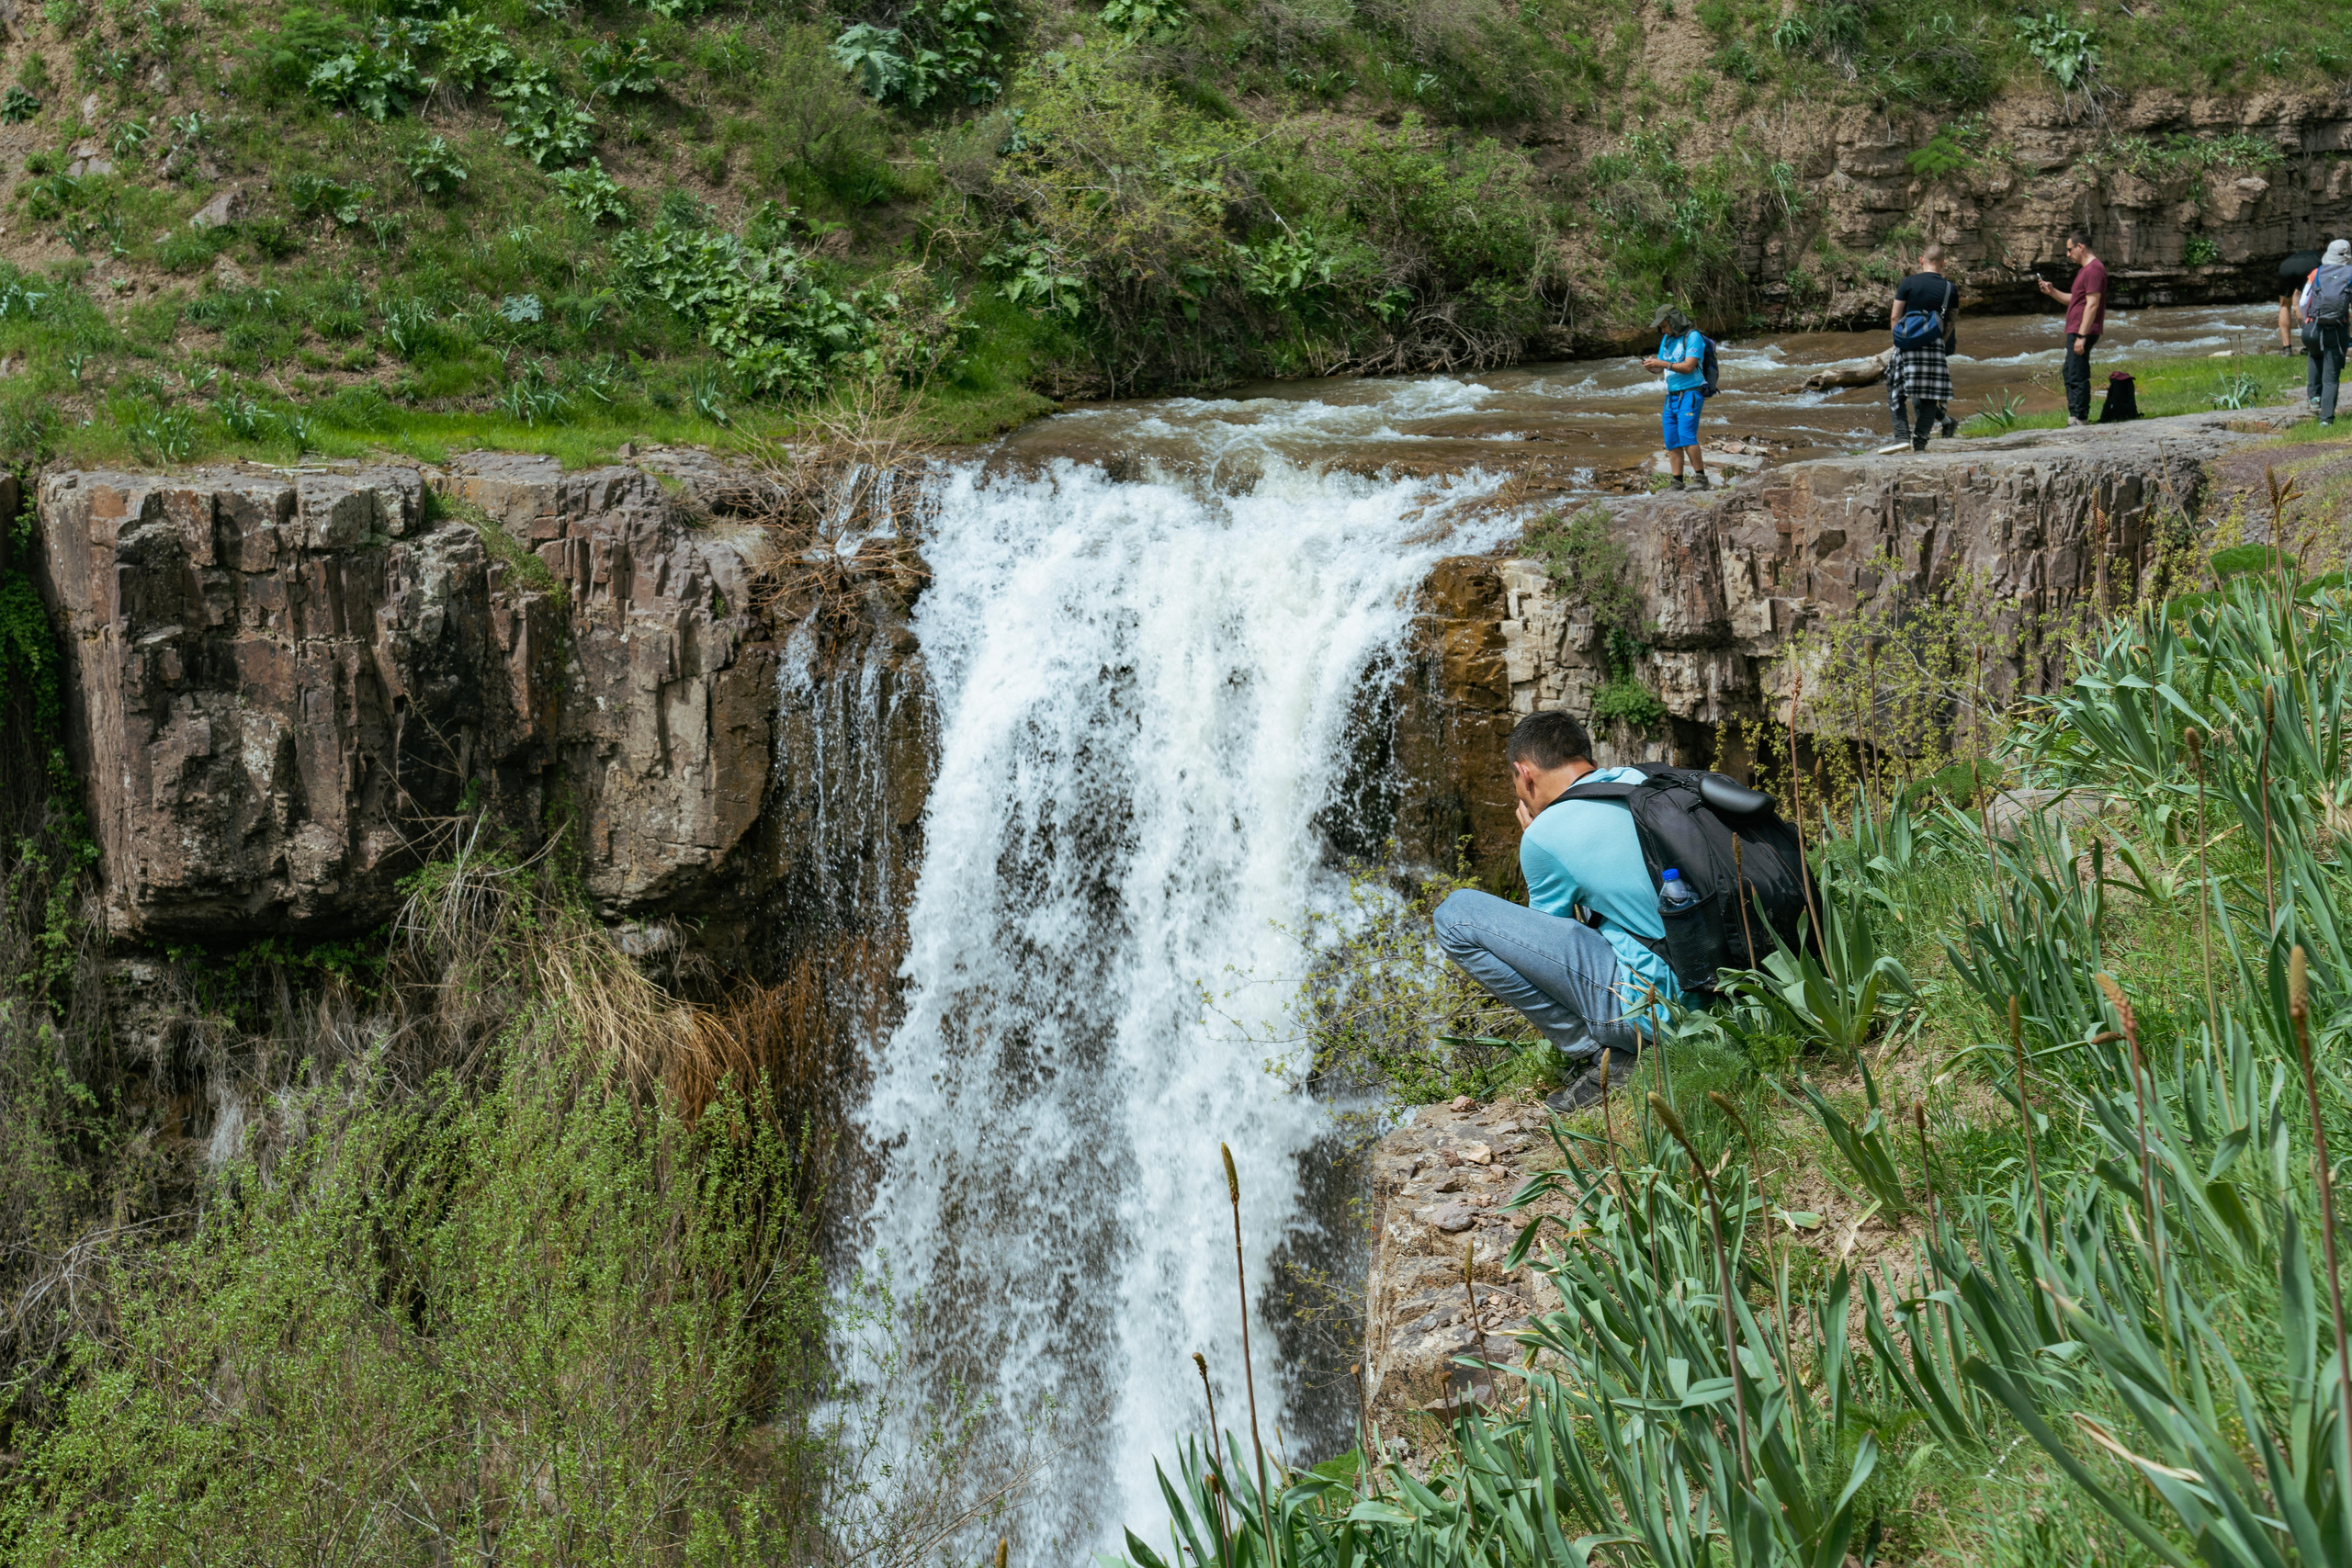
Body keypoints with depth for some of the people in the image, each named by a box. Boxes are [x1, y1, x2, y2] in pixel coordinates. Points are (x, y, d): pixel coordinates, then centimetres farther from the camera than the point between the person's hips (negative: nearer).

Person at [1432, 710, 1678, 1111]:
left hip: (1649, 1003, -8)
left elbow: (1547, 932, 8)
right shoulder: (1640, 781, 10)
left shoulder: (1546, 835, -9)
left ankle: (1600, 1054, -2)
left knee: (1457, 914, -6)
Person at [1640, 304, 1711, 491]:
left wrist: (1662, 363, -22)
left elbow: (1689, 367, -19)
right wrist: (1650, 365, -7)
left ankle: (1702, 480, -17)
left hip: (1690, 395, -8)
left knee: (1687, 437, -21)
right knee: (1672, 442, 1)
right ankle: (1677, 484, 3)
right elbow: (1661, 366, 16)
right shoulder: (1667, 339, 13)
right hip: (1672, 397, 8)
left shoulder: (1693, 337, -11)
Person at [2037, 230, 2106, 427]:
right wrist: (2052, 292, 14)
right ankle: (2074, 416, 20)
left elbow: (2092, 304, -20)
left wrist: (2082, 336, -23)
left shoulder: (2094, 269, -15)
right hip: (2075, 331, 11)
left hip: (2082, 333, -11)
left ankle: (2080, 420, -9)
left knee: (2077, 377, -10)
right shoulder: (2084, 269, 19)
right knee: (2070, 374, 15)